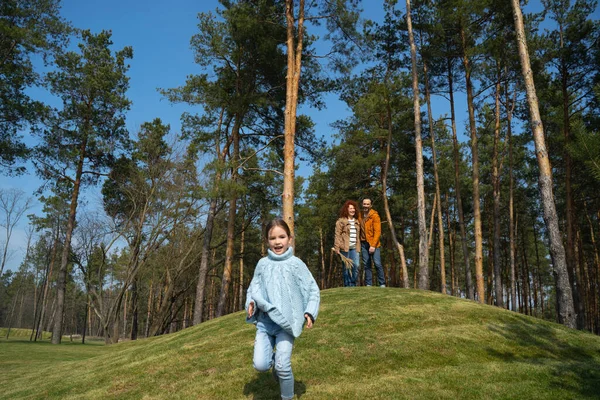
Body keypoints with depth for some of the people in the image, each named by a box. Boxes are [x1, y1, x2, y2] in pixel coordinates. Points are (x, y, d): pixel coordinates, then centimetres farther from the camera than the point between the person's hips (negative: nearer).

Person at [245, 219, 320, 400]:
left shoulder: (296, 264, -3)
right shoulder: (262, 264, 4)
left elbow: (313, 290, 3)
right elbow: (253, 287, 14)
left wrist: (310, 313, -8)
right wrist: (251, 302, -6)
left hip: (287, 322, -3)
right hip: (265, 321, 3)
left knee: (283, 367, -10)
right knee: (260, 365, -7)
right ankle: (274, 358, 29)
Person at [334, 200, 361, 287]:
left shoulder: (356, 221, 17)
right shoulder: (341, 221, -2)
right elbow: (337, 235, -7)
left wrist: (358, 246, 13)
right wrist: (337, 248, -13)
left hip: (354, 248, 5)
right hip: (345, 248, -5)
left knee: (356, 266, -3)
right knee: (346, 267, 0)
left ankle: (353, 284, 10)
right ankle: (347, 285, 9)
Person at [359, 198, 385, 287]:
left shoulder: (375, 216, -6)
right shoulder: (360, 216, 11)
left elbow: (377, 232, -11)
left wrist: (373, 245, -19)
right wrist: (359, 242, 7)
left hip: (373, 244, -5)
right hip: (364, 243, 5)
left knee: (377, 263, -9)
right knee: (366, 265, 6)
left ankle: (382, 284, 1)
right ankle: (368, 284, 12)